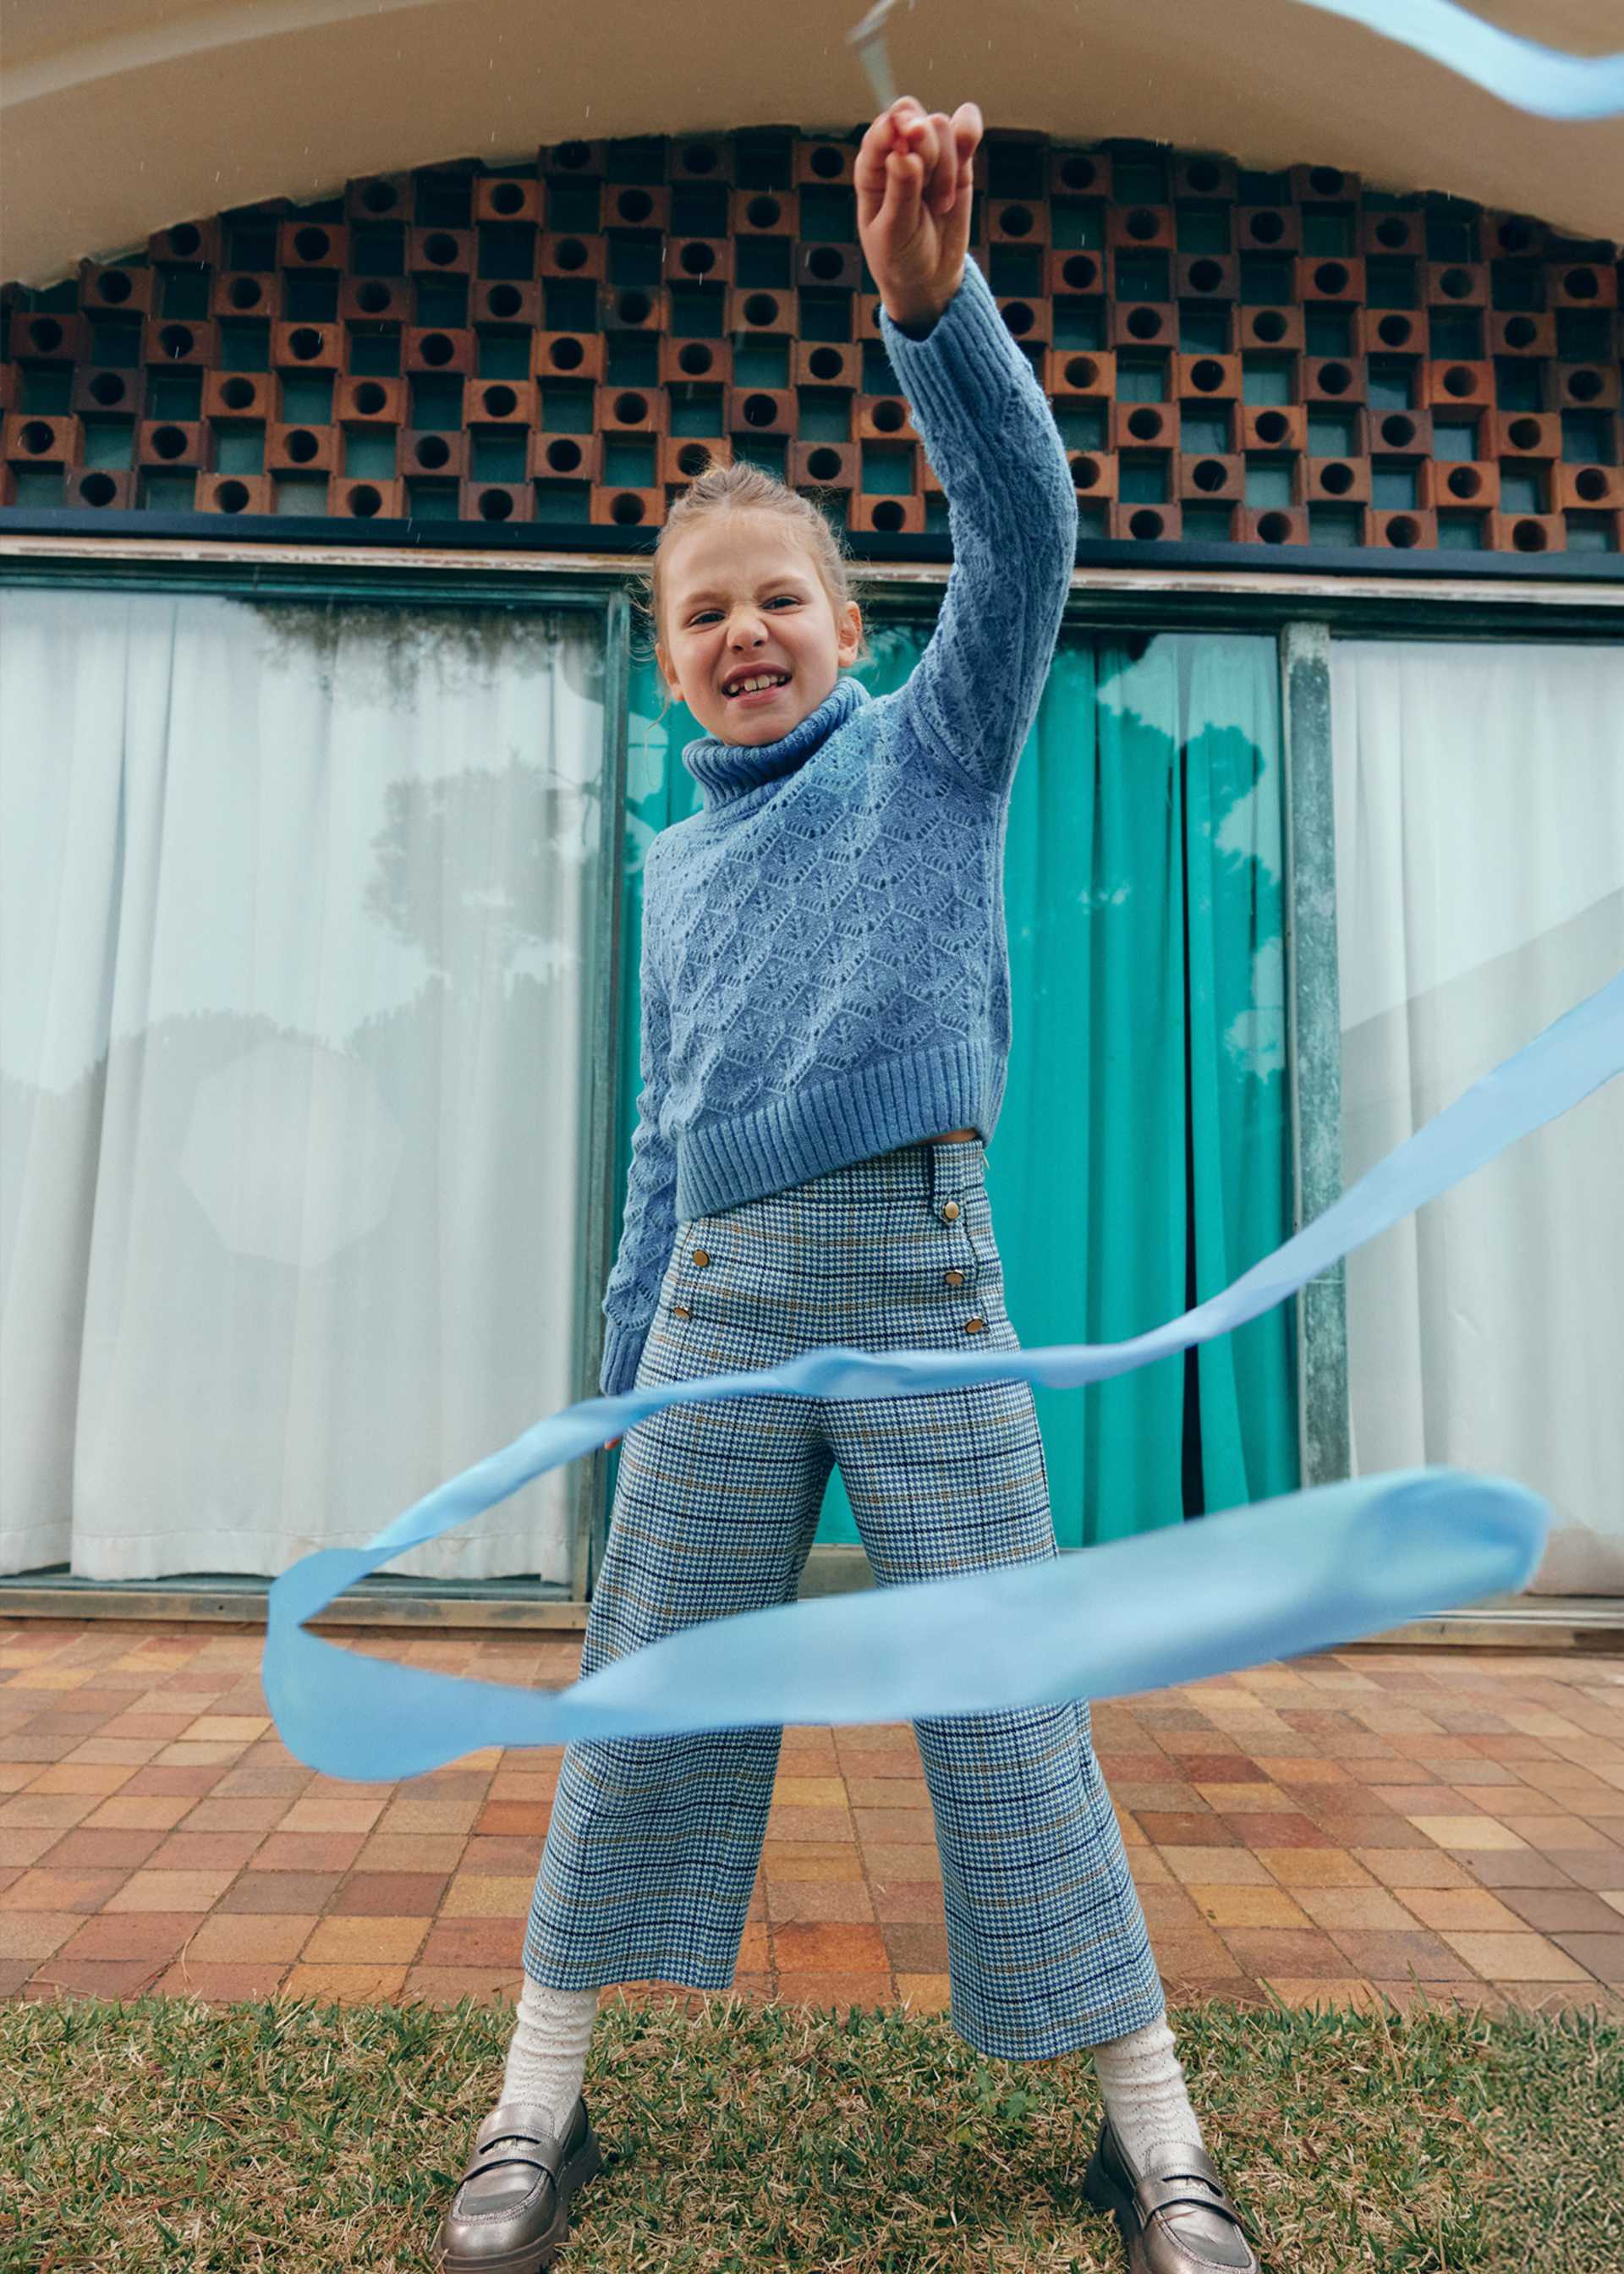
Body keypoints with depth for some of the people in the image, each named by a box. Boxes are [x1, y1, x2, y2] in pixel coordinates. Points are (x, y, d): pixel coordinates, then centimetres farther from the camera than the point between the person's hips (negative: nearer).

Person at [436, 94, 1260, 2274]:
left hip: (920, 1282, -3)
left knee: (1004, 1710, 2)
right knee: (642, 1706, 8)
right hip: (719, 1301, 4)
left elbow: (1025, 526, -9)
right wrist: (626, 1366, 16)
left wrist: (928, 293, -23)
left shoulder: (934, 747, 6)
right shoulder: (676, 864, 16)